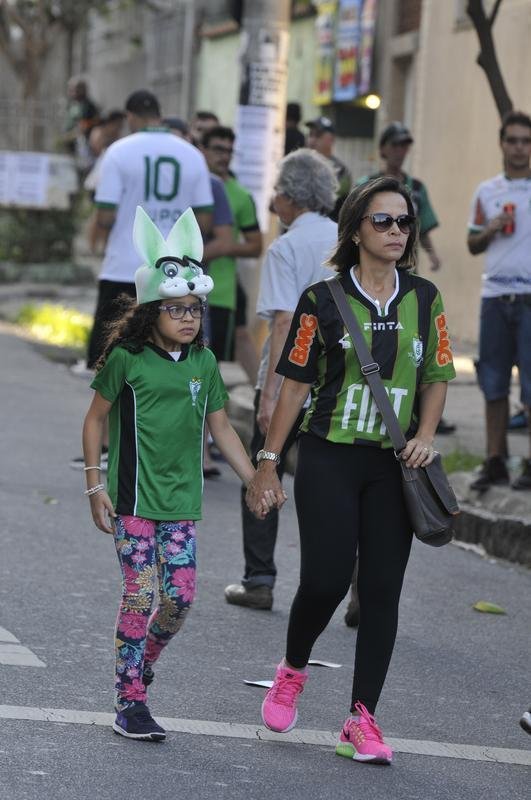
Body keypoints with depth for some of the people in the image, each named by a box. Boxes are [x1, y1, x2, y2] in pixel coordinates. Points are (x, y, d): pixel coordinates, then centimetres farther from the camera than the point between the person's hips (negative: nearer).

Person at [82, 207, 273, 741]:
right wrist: (95, 486, -3)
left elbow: (220, 426, 14)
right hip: (133, 497, -4)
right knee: (140, 594, -6)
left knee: (180, 596, 0)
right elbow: (96, 419, 0)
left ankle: (141, 667, 27)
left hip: (181, 498, 4)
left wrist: (255, 480, 11)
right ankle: (130, 703, 2)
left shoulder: (203, 362, 6)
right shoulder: (126, 358, -6)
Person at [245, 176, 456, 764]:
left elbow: (436, 377, 14)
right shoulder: (323, 300, -4)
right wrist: (267, 462, -2)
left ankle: (361, 721, 6)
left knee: (382, 590, 0)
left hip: (392, 466, 3)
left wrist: (425, 436, -3)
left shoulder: (424, 299, 6)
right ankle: (292, 671, 23)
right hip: (329, 458, -3)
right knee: (326, 579, -8)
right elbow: (295, 384, -2)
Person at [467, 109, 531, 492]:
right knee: (494, 383, 6)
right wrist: (491, 230, -2)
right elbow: (473, 245, 17)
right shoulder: (486, 192, 13)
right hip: (494, 295, 4)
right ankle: (495, 461, 12)